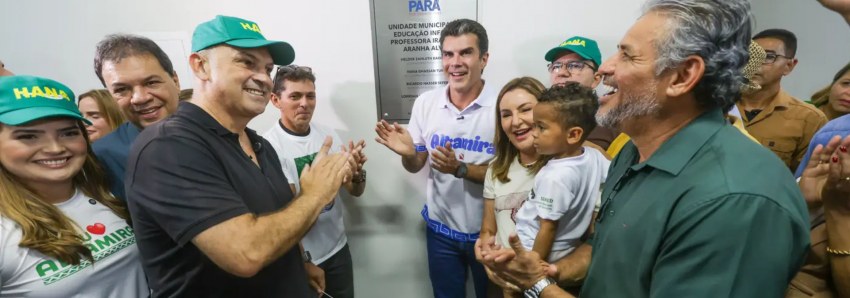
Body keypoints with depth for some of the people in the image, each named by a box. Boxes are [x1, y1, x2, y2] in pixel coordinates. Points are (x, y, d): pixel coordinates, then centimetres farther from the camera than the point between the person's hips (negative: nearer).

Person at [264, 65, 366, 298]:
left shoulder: (328, 134, -3)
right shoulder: (270, 145, -17)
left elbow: (355, 192, -1)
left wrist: (357, 173, -19)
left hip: (338, 248, 5)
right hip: (299, 257, -4)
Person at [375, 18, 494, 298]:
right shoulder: (425, 103, -8)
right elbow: (415, 166, 0)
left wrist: (460, 168, -29)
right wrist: (407, 153, -22)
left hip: (487, 231, -2)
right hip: (440, 228, 2)